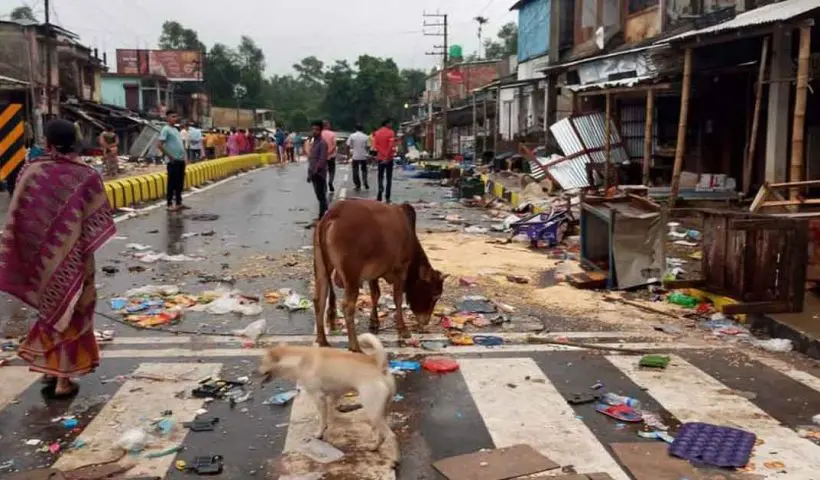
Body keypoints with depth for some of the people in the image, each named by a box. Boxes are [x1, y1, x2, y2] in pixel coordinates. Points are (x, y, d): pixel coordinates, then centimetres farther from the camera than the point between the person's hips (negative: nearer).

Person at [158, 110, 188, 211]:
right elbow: (160, 145, -17)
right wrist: (170, 157, -16)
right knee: (172, 183, -3)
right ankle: (170, 204, 3)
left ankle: (178, 202, 20)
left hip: (181, 160, 8)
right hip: (173, 161, -8)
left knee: (180, 182, 12)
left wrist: (183, 155, 13)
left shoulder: (176, 129, 16)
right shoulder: (166, 129, -9)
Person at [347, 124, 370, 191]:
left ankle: (358, 186, 5)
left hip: (355, 156, -1)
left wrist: (348, 154, 3)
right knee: (364, 170, 17)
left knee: (355, 171, 6)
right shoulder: (366, 137, -1)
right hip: (364, 156, 1)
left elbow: (348, 146, -5)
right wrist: (367, 153, 17)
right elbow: (368, 147, 1)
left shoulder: (352, 136, -3)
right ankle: (365, 182, 3)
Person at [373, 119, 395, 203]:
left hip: (380, 158, 3)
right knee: (388, 178, 4)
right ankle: (387, 197, 1)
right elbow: (391, 145, -19)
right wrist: (387, 156, -17)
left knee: (381, 176, 17)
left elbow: (375, 145, -4)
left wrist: (382, 153, -10)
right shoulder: (390, 132, -7)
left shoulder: (376, 133, 7)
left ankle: (381, 187, -9)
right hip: (389, 158, -3)